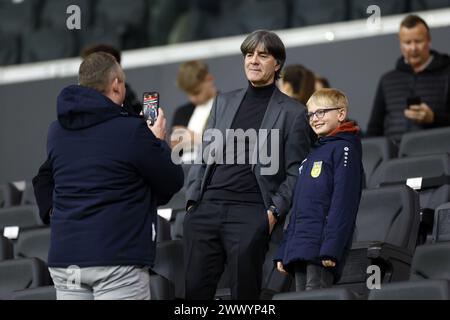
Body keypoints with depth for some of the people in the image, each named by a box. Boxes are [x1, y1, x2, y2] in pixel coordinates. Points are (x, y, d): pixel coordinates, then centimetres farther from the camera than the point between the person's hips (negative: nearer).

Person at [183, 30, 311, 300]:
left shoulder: (292, 112, 4)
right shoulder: (224, 102, 18)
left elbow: (296, 173, 1)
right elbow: (204, 155, 18)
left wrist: (275, 211, -9)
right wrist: (193, 199, 7)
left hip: (251, 214, -4)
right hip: (206, 209, 4)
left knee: (244, 292, -3)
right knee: (195, 290, 0)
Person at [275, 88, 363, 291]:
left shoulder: (344, 148, -2)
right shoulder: (314, 152, 24)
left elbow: (343, 203, -13)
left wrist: (331, 249, -22)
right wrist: (284, 252, 21)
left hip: (320, 251, -8)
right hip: (299, 251, 9)